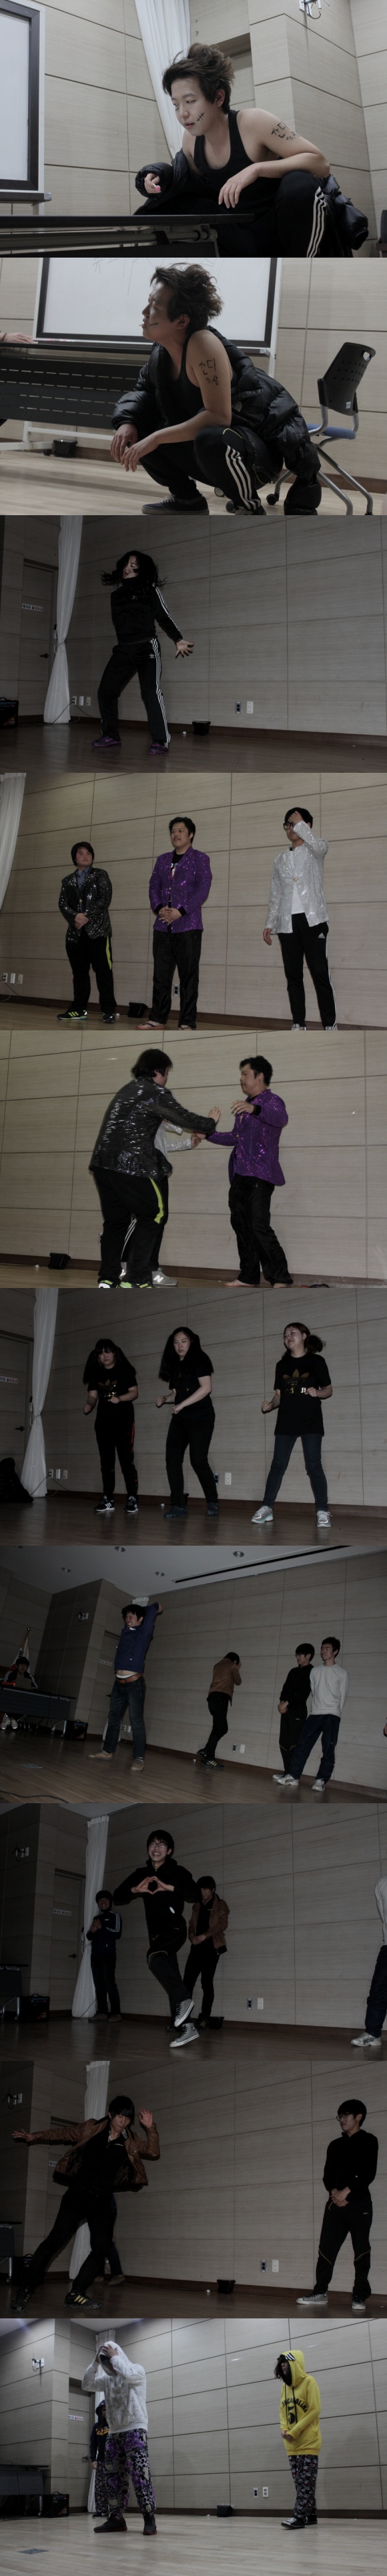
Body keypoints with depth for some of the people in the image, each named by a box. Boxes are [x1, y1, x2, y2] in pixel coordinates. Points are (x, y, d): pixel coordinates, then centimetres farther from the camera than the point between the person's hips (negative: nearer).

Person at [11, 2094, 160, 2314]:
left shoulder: (131, 2141, 7)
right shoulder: (91, 2129, 2)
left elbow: (153, 2151, -1)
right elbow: (63, 2134, 8)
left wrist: (150, 2129, -16)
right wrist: (36, 2137, 3)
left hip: (102, 2201, 4)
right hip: (78, 2195, -4)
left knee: (102, 2249, -3)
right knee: (56, 2239, -14)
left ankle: (76, 2295, 6)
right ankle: (26, 2290, -13)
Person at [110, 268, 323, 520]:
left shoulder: (203, 344, -26)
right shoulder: (161, 353, -3)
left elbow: (218, 416, -31)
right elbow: (144, 394, 12)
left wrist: (157, 438, -29)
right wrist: (127, 423, -11)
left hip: (263, 449, -8)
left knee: (210, 440, -40)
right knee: (134, 430, 0)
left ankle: (251, 508, -14)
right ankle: (185, 497, 17)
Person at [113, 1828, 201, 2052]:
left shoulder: (177, 1872, -1)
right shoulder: (142, 1874, 13)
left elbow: (196, 1891, -15)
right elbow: (117, 1897, 10)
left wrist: (169, 1888, -23)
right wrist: (135, 1889, -10)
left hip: (174, 1926, -6)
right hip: (156, 1931, 6)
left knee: (155, 1957, -34)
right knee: (172, 1981, 4)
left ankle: (183, 1999, -28)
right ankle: (185, 2028, 5)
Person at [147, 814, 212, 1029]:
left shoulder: (200, 858, 1)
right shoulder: (163, 860, 17)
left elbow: (203, 890, -7)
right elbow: (154, 886, 11)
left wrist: (180, 912, -16)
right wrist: (159, 908, -9)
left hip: (188, 927, -5)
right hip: (163, 927, 5)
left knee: (188, 977, -3)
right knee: (161, 975, 7)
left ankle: (187, 1023, -1)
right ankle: (158, 1019, 13)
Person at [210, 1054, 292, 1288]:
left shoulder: (271, 1101, -6)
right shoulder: (246, 1104, 21)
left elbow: (281, 1118, -31)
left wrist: (254, 1109, -46)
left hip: (260, 1175, -9)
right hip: (240, 1176, 9)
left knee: (259, 1226, -17)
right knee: (241, 1224, 10)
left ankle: (281, 1279, -16)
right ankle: (249, 1276, 18)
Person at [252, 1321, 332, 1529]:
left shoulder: (316, 1361, 2)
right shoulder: (282, 1365, 12)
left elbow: (329, 1390, 3)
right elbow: (279, 1394, 14)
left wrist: (318, 1393, -18)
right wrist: (270, 1405, -6)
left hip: (310, 1421, -4)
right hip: (286, 1421, 4)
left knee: (314, 1465, -9)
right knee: (278, 1465, 3)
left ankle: (322, 1512, -8)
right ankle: (266, 1508, 9)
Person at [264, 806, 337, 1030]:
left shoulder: (316, 851, 6)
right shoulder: (281, 859, 18)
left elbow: (316, 845, -21)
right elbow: (275, 895, 19)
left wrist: (300, 824, -8)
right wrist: (269, 924, 12)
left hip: (312, 919, -5)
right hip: (288, 922, 5)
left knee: (320, 974, -9)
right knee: (293, 976, 3)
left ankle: (330, 1026, -9)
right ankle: (299, 1024, 6)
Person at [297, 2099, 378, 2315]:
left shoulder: (369, 2142, 3)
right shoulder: (335, 2145, 18)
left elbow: (369, 2174, -7)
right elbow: (328, 2175, 12)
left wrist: (347, 2191, -13)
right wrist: (334, 2192, -9)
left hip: (359, 2203, -5)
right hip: (336, 2203, 5)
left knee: (361, 2251, -5)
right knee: (327, 2248, -1)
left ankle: (360, 2297, -4)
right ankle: (321, 2293, 2)